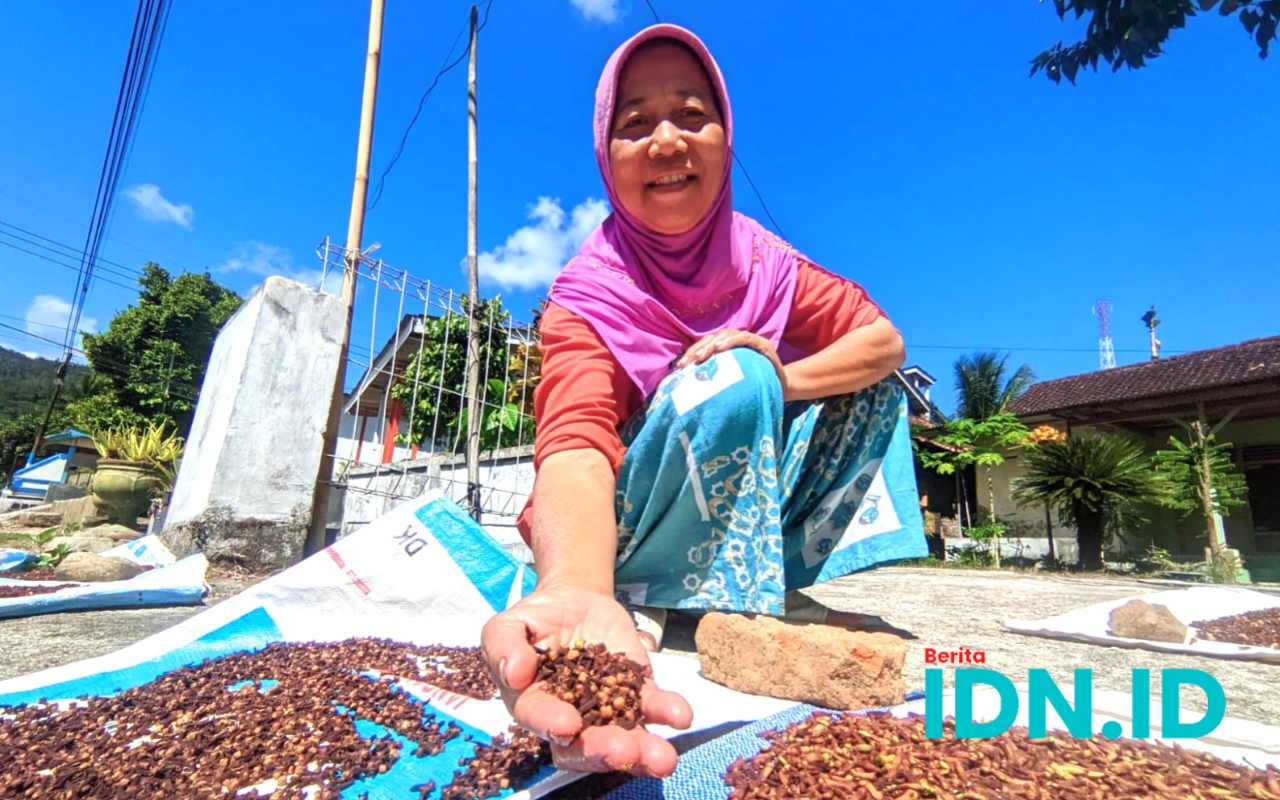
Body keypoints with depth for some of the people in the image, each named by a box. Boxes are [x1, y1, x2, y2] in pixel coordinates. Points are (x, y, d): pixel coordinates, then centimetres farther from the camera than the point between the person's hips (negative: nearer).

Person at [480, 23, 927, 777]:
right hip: (622, 534, -5)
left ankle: (778, 580, -6)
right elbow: (575, 445, -38)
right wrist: (575, 596, -58)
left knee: (868, 384, -4)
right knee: (730, 380, -29)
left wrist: (787, 379, -26)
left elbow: (886, 340, -6)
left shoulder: (758, 257, -6)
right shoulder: (588, 294, -21)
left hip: (734, 509, 5)